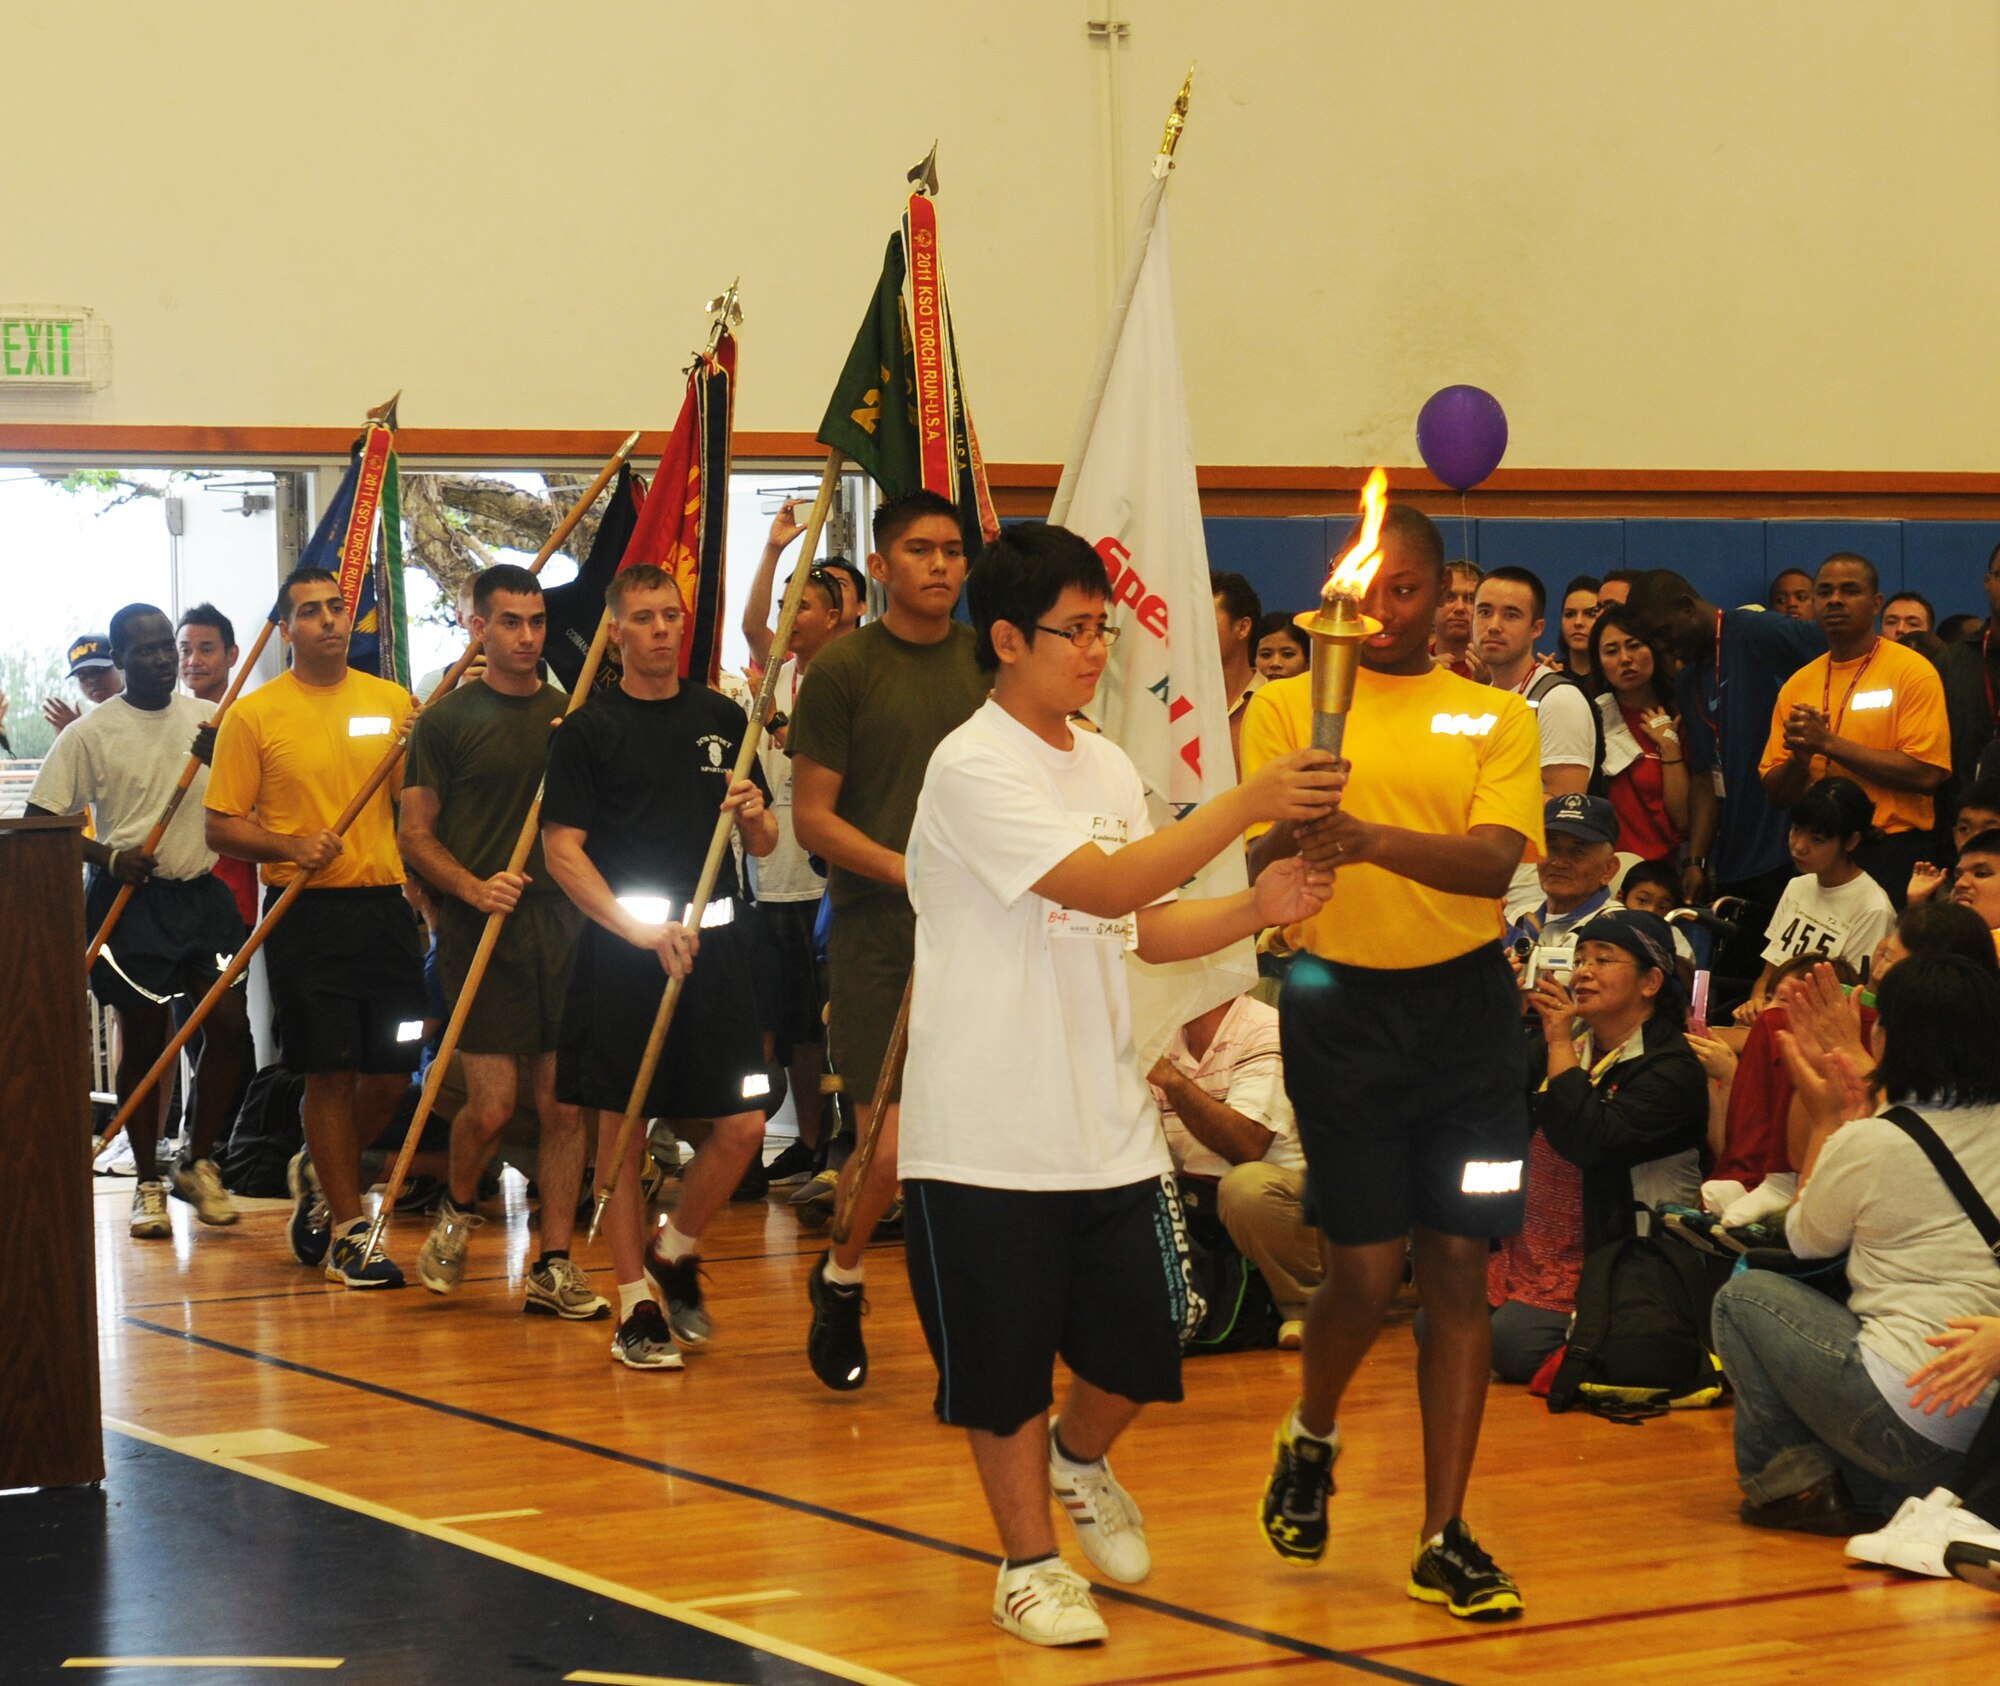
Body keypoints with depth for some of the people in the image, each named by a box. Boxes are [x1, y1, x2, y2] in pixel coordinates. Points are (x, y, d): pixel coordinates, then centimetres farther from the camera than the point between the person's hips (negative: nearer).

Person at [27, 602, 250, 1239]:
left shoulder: (208, 720, 6)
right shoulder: (90, 733, -4)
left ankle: (197, 1163, 13)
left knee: (231, 1022, -5)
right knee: (143, 1038, 2)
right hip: (131, 899, -3)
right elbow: (41, 821, -4)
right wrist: (108, 858, -17)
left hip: (202, 891, 3)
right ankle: (148, 1182, 14)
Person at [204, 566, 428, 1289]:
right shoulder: (253, 715, -1)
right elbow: (220, 826, -2)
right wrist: (291, 846, -17)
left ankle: (319, 1174, 32)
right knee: (331, 1072, -3)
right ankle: (347, 1231, 8)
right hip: (306, 912, -4)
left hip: (386, 907, 4)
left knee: (393, 1072, 5)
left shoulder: (394, 703, 9)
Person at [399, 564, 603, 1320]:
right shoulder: (448, 719, 2)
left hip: (563, 923, 4)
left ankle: (555, 1265, 8)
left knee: (564, 1104, 1)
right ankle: (456, 1213, 23)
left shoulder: (572, 716, 13)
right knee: (491, 1106, -7)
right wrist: (473, 887, -15)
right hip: (481, 929, -4)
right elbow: (415, 834, 1)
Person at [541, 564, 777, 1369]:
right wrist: (641, 929, -16)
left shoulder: (721, 717, 12)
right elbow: (562, 851, -6)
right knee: (621, 1129, -1)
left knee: (743, 1127, -2)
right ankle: (636, 1307, 10)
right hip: (621, 943, -3)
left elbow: (765, 845, 17)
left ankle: (676, 1253, 23)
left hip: (713, 940, 3)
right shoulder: (589, 729, 0)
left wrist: (753, 814, -7)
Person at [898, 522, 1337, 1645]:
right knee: (1006, 1355, 5)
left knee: (1145, 1335, 7)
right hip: (988, 1130, -6)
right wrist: (1246, 806, -25)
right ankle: (1031, 1561, 21)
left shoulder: (1108, 767, 11)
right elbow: (1104, 886, -24)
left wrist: (1259, 910, -5)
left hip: (1109, 1120, 7)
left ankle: (1081, 1461, 37)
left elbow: (1148, 928, 12)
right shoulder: (974, 770, -15)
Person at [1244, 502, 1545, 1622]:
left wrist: (1381, 839, -27)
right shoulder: (1290, 708, 5)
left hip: (1468, 1004, 1)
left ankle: (1445, 1538, 8)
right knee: (1368, 1269, -4)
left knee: (1459, 1270, 0)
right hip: (1342, 1005, -1)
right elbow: (1257, 866, -5)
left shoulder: (1496, 720, 6)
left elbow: (1496, 861, -9)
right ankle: (1312, 1441, 28)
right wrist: (1294, 828, -29)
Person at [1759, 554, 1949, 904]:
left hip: (1892, 855, -4)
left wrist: (1829, 743, -14)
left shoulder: (1913, 672, -3)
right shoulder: (1797, 685, 12)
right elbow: (1776, 794, 13)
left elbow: (1925, 774, -15)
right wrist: (1800, 757, -10)